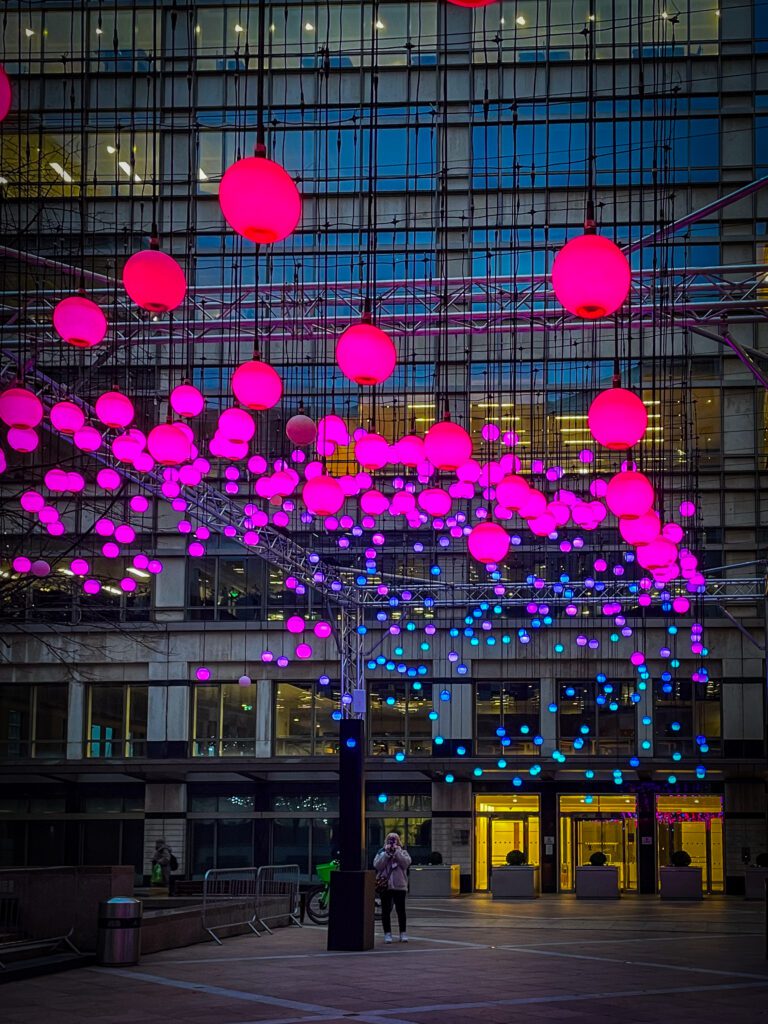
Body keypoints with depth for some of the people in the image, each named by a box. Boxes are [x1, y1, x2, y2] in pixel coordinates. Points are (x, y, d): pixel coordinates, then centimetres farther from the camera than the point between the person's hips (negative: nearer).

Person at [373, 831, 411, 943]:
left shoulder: (403, 852, 9)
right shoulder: (381, 853, 9)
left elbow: (406, 863, -10)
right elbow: (377, 865, -7)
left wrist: (397, 852, -12)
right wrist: (387, 853, -12)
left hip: (399, 886, 0)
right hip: (385, 885, 0)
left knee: (401, 910, 1)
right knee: (386, 910, 2)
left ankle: (403, 933, 8)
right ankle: (387, 933, 8)